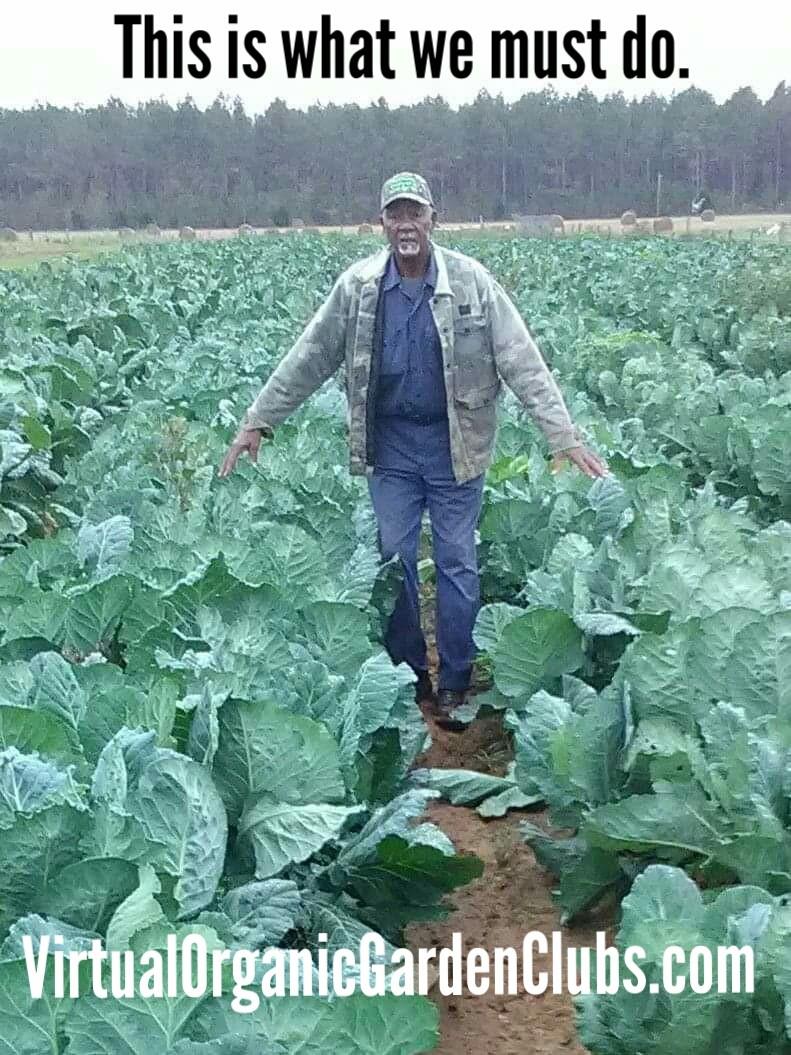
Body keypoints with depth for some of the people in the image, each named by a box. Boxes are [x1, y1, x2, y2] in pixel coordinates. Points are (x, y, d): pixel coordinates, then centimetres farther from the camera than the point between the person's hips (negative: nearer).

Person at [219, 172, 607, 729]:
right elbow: (308, 359, 3)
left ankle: (455, 683, 20)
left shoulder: (471, 281, -9)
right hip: (390, 442, 2)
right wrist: (257, 422, 2)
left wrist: (565, 436, -17)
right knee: (394, 559, 9)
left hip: (454, 444, -2)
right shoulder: (358, 285, -2)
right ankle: (407, 675, 25)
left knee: (457, 563, 6)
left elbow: (522, 361, -10)